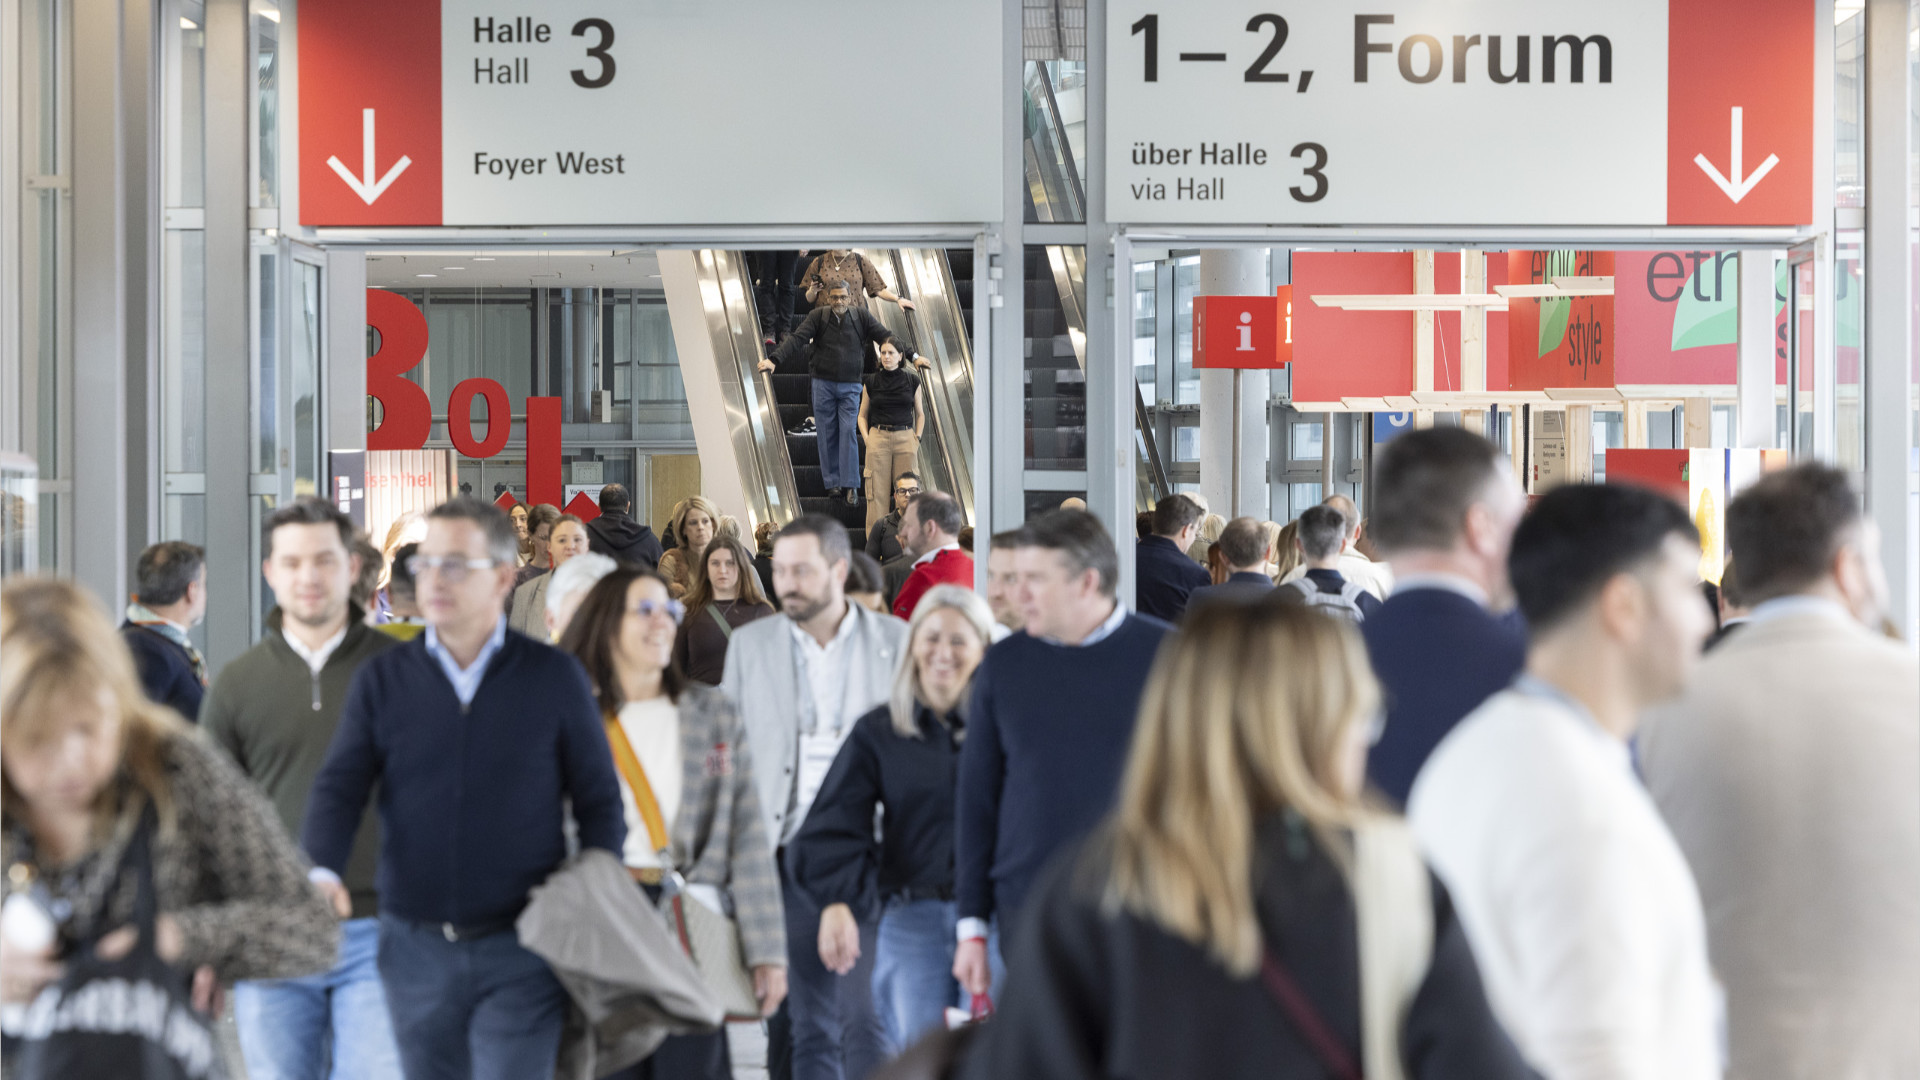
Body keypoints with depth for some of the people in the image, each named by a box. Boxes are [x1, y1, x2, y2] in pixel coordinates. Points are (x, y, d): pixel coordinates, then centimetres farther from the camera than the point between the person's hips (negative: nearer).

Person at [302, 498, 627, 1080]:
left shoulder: (554, 676, 2)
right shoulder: (383, 678, 6)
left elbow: (599, 802, 5)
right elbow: (339, 787, -3)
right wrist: (320, 873, -22)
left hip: (521, 951, -2)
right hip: (414, 947, 2)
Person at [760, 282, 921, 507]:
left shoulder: (861, 316, 2)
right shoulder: (818, 316, -2)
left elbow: (886, 337, 2)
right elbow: (797, 339, -10)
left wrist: (911, 354, -5)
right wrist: (774, 359, -21)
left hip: (850, 386, 0)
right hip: (823, 385, 0)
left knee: (848, 432, -7)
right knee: (827, 435, 1)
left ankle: (850, 486, -6)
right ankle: (833, 483, 9)